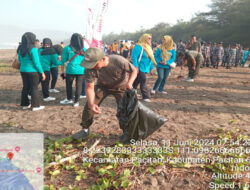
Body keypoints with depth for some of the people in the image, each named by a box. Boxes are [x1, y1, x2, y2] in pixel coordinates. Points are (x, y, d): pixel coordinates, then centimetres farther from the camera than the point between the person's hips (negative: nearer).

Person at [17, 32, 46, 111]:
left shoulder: (20, 49, 3)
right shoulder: (33, 49, -17)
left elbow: (20, 60, 14)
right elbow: (36, 62, -17)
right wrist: (42, 72, -10)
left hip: (23, 70, 7)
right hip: (32, 71, -6)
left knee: (25, 87, 16)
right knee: (34, 88, 3)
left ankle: (24, 104, 24)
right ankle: (35, 106, 9)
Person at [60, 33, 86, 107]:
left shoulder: (67, 48, -3)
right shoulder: (84, 50, 2)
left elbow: (64, 61, 1)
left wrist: (63, 70, 8)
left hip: (70, 70, -1)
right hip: (81, 71, 2)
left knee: (69, 85, 16)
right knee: (78, 86, 6)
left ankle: (69, 99, 30)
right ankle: (76, 102, 13)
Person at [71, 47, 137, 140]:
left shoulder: (119, 61, -36)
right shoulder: (90, 68, -31)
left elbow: (134, 71, -20)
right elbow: (89, 87, -28)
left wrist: (129, 83, -40)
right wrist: (91, 103, -44)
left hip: (121, 86, -2)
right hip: (102, 86, 2)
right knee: (89, 105, -7)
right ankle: (85, 129, 14)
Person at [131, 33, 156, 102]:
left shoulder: (148, 47, 18)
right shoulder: (138, 47, -10)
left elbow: (151, 58, 22)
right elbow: (134, 57, -17)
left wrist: (151, 67, 20)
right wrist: (136, 66, -23)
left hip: (145, 68, 8)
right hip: (140, 68, -8)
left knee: (136, 81, 13)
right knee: (143, 81, -9)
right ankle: (146, 96, -2)